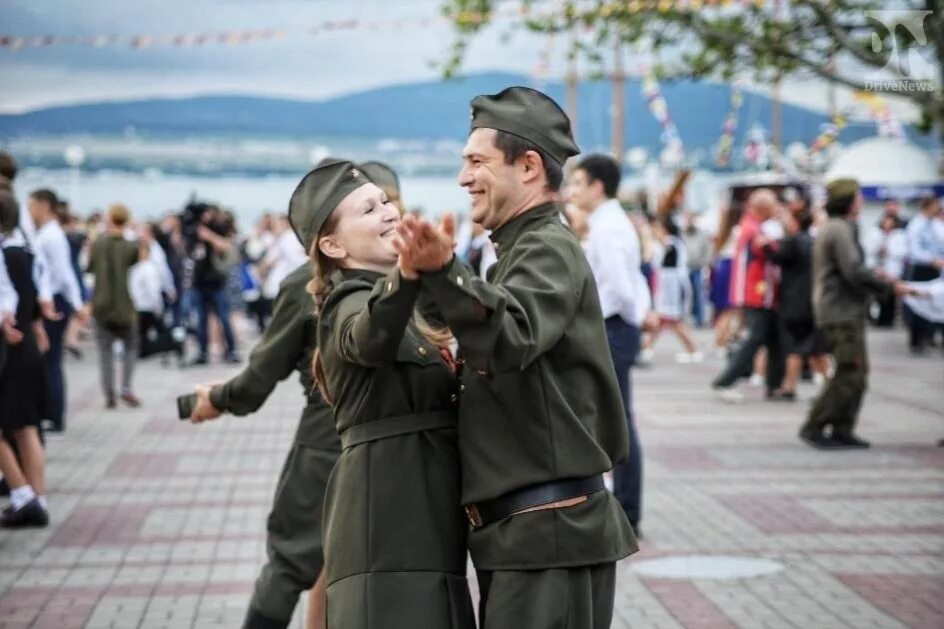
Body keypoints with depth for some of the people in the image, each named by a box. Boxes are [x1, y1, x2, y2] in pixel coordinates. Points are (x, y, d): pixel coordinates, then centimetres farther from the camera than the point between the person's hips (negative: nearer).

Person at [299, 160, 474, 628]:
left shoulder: (407, 304, 19)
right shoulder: (352, 304, -11)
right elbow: (369, 339, -37)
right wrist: (405, 274, -56)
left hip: (417, 514, 9)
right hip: (389, 518, -9)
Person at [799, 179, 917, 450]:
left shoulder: (831, 229, 20)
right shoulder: (840, 230, -13)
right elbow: (854, 272, -20)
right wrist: (891, 286, -13)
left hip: (847, 312, 11)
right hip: (842, 313, -11)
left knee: (857, 373, 10)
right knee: (850, 374, -11)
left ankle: (842, 430, 11)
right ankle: (814, 427, -9)